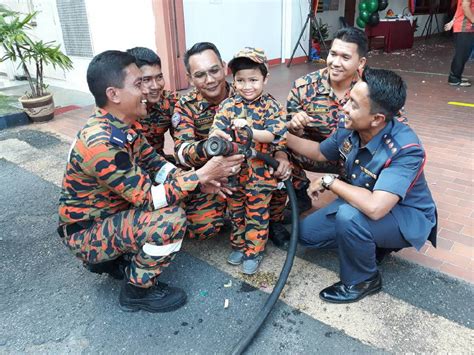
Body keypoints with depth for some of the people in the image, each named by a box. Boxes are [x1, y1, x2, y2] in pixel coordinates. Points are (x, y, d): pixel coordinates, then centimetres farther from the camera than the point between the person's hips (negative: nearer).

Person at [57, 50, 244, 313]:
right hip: (85, 234, -9)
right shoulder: (101, 144, -32)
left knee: (172, 195, 9)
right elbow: (148, 198, -28)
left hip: (107, 214, 9)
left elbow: (155, 164, -1)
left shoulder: (120, 124, -4)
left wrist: (198, 180, -16)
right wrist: (201, 174, -27)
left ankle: (112, 257, 14)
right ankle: (137, 291, -2)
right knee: (171, 220, -27)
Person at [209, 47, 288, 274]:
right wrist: (219, 137, -40)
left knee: (257, 215, 11)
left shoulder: (271, 106, -9)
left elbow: (271, 136, -19)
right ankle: (239, 245, 41)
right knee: (235, 212, 20)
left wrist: (248, 130, -34)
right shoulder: (228, 105, -5)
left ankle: (254, 251, 29)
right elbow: (216, 129, -17)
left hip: (260, 172, -2)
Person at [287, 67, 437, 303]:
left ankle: (362, 281, -7)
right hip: (361, 204, 7)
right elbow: (320, 153, 6)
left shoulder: (406, 150, -36)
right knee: (307, 233, 0)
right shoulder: (348, 127, -15)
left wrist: (329, 181, -33)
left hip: (406, 217, -6)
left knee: (349, 216, -36)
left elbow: (375, 207, -47)